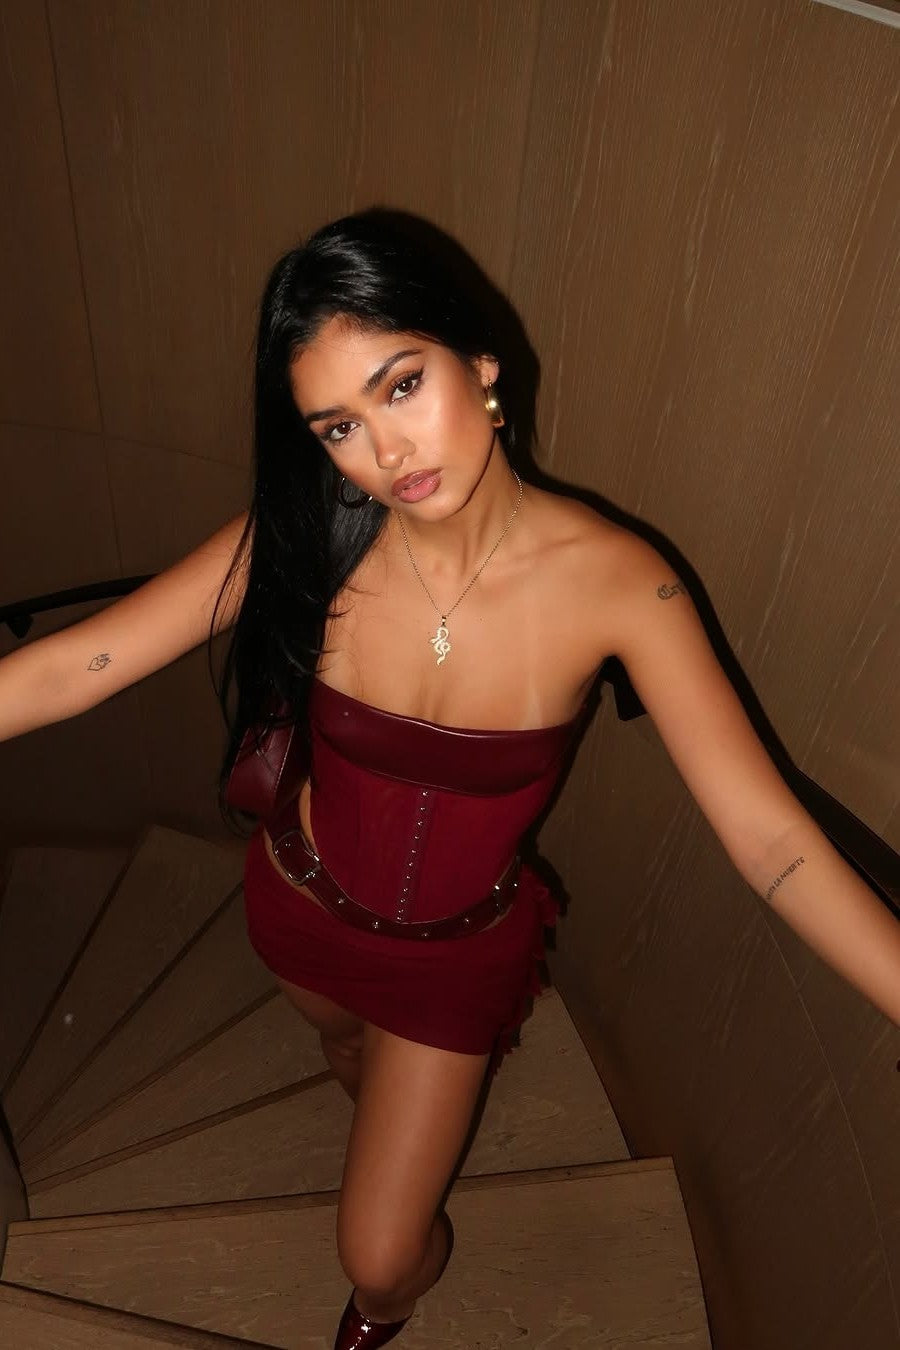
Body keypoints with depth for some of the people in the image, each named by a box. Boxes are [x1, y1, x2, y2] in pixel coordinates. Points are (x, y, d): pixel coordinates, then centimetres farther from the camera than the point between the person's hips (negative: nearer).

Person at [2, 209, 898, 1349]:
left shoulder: (614, 581, -29)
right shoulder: (305, 541, -24)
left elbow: (773, 840, -29)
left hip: (463, 951, -2)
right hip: (305, 905, 3)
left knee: (379, 1258, 13)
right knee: (349, 1057, 36)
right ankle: (397, 1140, 76)